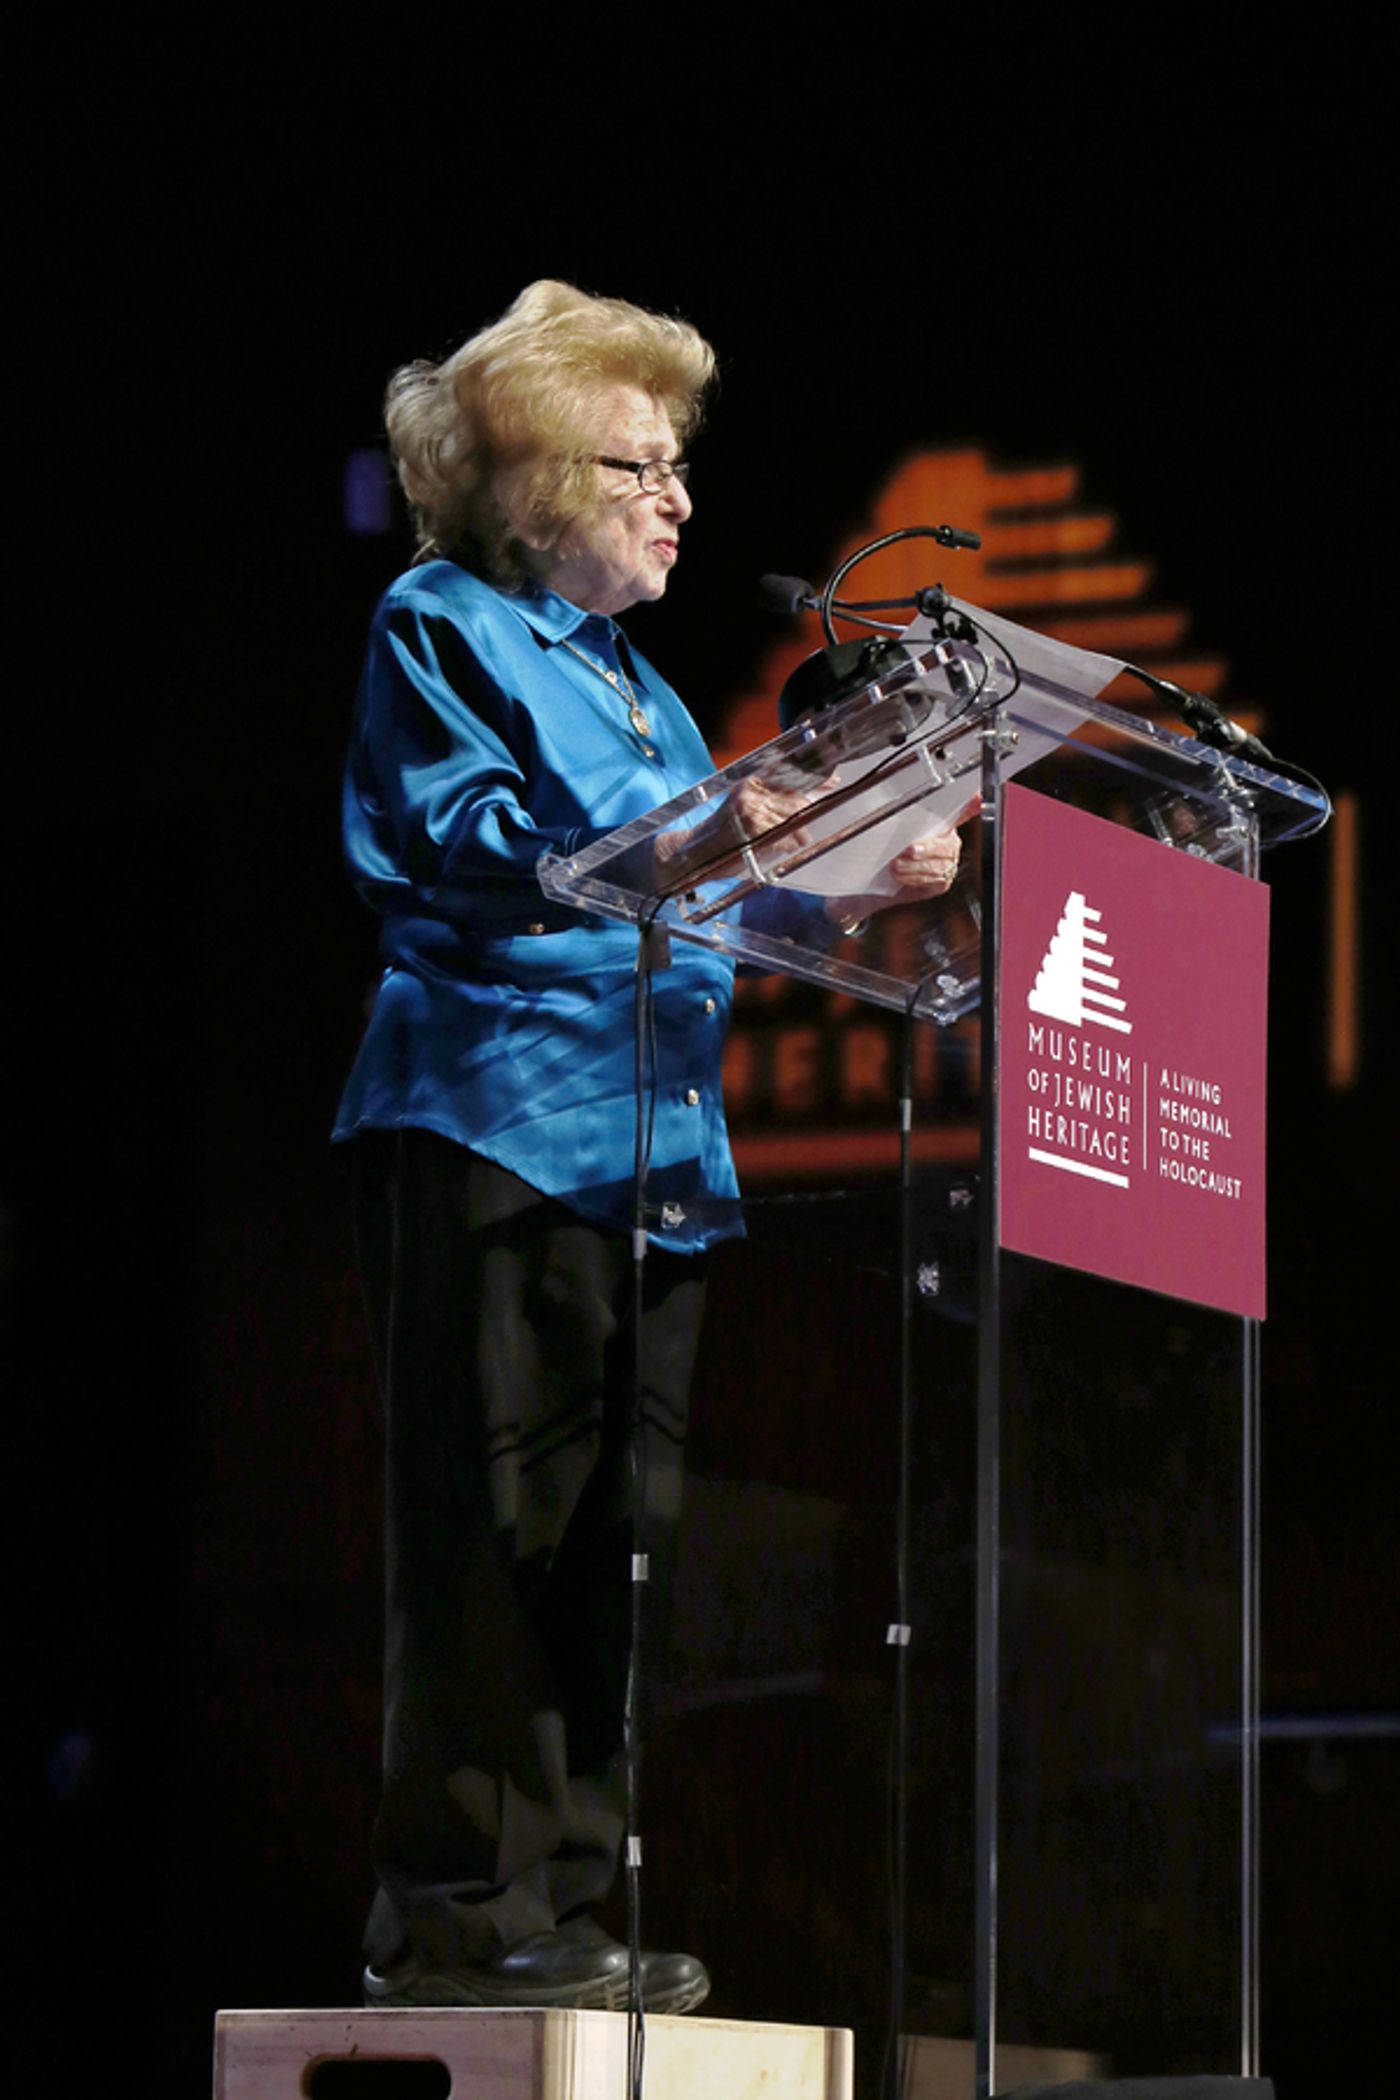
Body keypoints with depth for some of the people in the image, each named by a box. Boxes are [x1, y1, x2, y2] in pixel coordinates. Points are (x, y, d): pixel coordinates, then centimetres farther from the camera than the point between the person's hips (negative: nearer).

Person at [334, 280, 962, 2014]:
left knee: (614, 1539, 5)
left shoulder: (631, 680, 25)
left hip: (646, 1147, 8)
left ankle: (557, 1909, 9)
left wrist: (847, 874, 10)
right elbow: (474, 849, -14)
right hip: (494, 1132, -8)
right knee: (497, 1530, -11)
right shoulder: (441, 627, 1)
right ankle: (458, 1908, -9)